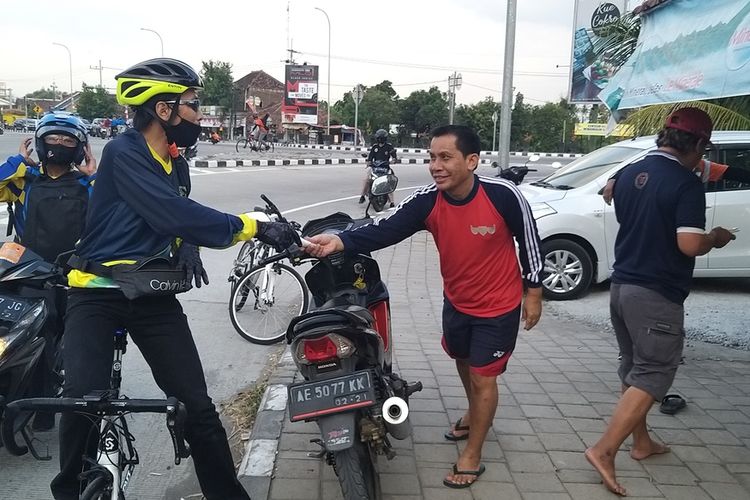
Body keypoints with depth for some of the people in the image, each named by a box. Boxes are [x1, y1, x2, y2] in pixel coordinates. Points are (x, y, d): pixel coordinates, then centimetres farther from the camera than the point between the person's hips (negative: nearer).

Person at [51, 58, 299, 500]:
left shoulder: (177, 165, 11)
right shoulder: (124, 153, -14)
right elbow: (172, 214, -26)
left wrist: (187, 250, 1)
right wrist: (253, 228, -25)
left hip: (154, 296, 6)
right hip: (98, 293, -5)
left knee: (197, 405, -2)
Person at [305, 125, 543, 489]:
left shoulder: (503, 195, -27)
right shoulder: (426, 201, -20)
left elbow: (528, 239, -11)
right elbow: (384, 232, -30)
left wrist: (533, 292, -4)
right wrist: (338, 241, -48)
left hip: (499, 306, -4)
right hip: (456, 302, 5)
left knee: (483, 377, 3)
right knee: (464, 363, 26)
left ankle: (472, 456, 24)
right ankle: (476, 413, 57)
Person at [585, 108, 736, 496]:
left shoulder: (629, 173, 8)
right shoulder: (686, 183, -16)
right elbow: (689, 244, -22)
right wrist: (716, 238, -3)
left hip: (621, 285, 8)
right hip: (656, 294, -8)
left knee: (635, 369, 19)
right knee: (652, 375, 0)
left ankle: (641, 442, 33)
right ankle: (603, 450, -5)